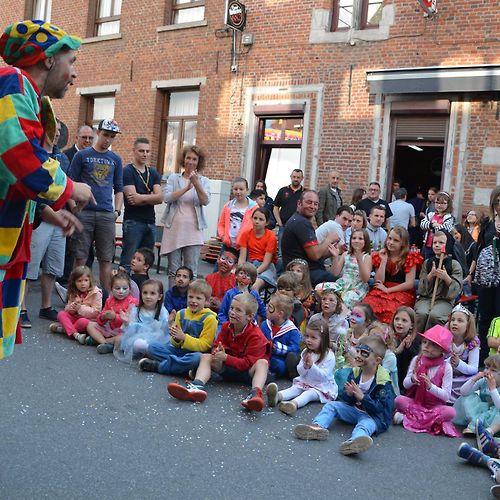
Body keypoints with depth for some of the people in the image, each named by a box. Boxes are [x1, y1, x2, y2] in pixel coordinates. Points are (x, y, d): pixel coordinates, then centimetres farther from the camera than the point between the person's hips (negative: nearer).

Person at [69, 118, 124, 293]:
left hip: (107, 215, 2)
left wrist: (117, 211, 5)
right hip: (84, 213, -2)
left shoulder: (116, 160, 14)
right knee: (80, 257, 1)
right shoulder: (82, 155, 5)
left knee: (106, 259, 3)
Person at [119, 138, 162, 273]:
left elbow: (160, 197, 1)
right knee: (127, 263, -8)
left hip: (150, 222, 6)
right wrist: (151, 197, -4)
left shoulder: (153, 173, 15)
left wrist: (141, 198, -10)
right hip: (133, 221, -6)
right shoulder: (127, 171, -2)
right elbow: (133, 197, -13)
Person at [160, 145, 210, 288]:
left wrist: (196, 183, -18)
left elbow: (205, 201, -6)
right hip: (174, 228, 1)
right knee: (173, 270, 4)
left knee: (191, 271, -1)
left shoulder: (203, 181, 10)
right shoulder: (173, 178, 10)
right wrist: (187, 188, -13)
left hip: (193, 229, 0)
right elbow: (167, 198, -5)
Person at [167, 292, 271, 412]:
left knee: (262, 363, -35)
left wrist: (226, 358, -30)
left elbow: (248, 363, -21)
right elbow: (217, 346, 4)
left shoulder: (256, 336, -18)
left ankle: (256, 393, -63)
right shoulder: (226, 327, 1)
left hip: (247, 371, -5)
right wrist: (217, 352, -22)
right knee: (206, 357, -12)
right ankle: (198, 386, -41)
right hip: (229, 368, 6)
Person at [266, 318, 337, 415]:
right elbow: (300, 372, 4)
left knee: (310, 393, -31)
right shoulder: (306, 352, 5)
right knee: (294, 388, -20)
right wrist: (304, 366, -19)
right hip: (305, 382, 6)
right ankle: (278, 396, -49)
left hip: (322, 386, -5)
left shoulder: (329, 356, -13)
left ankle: (294, 404, -60)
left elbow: (323, 376, -20)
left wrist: (312, 366, -31)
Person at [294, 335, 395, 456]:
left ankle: (353, 441, -70)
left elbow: (381, 407, -21)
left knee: (367, 423, -37)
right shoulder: (354, 372, 1)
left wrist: (362, 397, -30)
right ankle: (318, 426, -33)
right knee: (331, 405, -6)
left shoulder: (383, 381, -17)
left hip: (374, 416, -7)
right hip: (354, 409, 7)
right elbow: (345, 398, 6)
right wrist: (349, 394, -19)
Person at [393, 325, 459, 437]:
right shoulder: (417, 360, -1)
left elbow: (446, 396, -11)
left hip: (435, 406, -1)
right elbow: (405, 385, 2)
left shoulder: (446, 368, -8)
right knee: (399, 399, -27)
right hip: (415, 402, 1)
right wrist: (412, 379, -21)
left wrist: (430, 386, -28)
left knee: (451, 412, -31)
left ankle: (407, 417, -25)